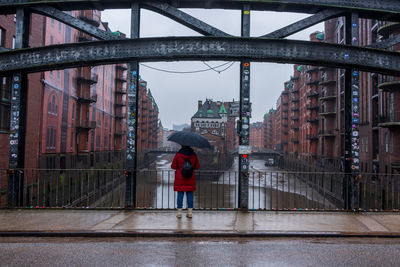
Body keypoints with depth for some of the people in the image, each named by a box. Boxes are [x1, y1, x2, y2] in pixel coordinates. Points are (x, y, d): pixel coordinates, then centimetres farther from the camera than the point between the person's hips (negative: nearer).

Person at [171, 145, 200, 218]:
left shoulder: (178, 155, -9)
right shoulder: (193, 155, -2)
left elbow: (173, 166, -5)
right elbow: (197, 166, 4)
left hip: (180, 179, -2)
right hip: (190, 179, 2)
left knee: (180, 194, 4)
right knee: (190, 194, 7)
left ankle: (179, 212, 6)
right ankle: (190, 212, 11)